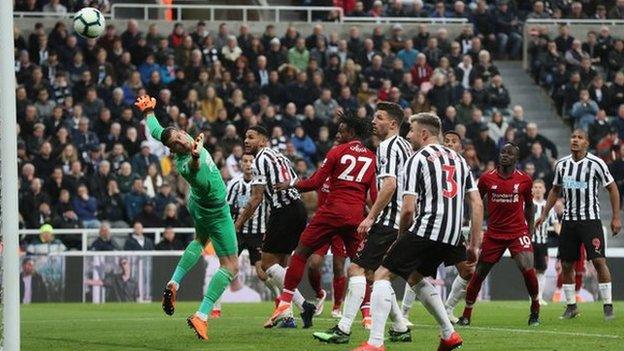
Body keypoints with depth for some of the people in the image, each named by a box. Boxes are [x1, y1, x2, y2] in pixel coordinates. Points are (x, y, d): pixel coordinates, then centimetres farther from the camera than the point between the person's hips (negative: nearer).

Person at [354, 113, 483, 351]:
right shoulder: (458, 159, 20)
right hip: (452, 237, 8)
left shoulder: (417, 160, -2)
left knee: (382, 275, -4)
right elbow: (477, 204, 15)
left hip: (426, 231, -8)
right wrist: (474, 245, 17)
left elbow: (408, 208, -8)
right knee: (415, 277, 29)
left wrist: (401, 238, 9)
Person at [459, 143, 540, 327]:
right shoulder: (487, 179, -2)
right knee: (479, 272, 3)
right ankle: (466, 315, 16)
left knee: (528, 269, -18)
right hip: (493, 233, 1)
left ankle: (535, 310, 3)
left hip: (518, 232, -1)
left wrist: (530, 229, 12)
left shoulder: (524, 180, -1)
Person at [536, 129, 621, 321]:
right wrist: (544, 215, 17)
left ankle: (608, 305, -6)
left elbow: (612, 188, -2)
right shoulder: (562, 164, 6)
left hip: (590, 220, -5)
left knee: (599, 261, -13)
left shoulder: (596, 163, -8)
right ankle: (571, 306, 16)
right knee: (566, 265, 5)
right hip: (569, 220, 5)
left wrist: (616, 217, -6)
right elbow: (555, 190, 20)